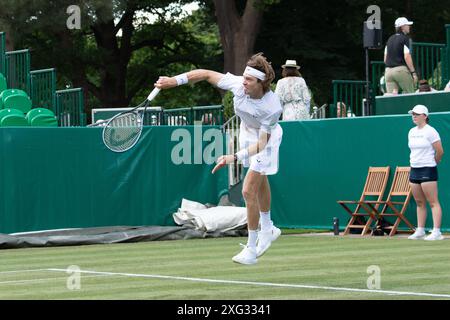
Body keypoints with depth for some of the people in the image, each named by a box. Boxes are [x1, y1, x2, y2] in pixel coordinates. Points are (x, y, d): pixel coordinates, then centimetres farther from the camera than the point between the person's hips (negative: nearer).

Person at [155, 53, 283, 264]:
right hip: (247, 131, 7)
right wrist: (175, 80, -23)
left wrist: (235, 158, -48)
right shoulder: (238, 83, -31)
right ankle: (267, 229, 50)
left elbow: (262, 143, -37)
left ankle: (251, 249, -3)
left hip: (266, 139, -6)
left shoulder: (273, 108, -41)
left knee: (249, 191, -15)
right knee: (260, 182, 27)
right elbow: (206, 74, -18)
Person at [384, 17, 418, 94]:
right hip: (401, 69, -6)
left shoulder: (390, 39, 16)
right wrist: (413, 72, -12)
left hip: (388, 70, 6)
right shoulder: (405, 39, -5)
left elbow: (385, 59, 17)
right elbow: (407, 57, -14)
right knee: (409, 94, 2)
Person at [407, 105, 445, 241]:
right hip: (414, 169, 8)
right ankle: (420, 231, 15)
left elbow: (440, 151, -9)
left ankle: (436, 232, -11)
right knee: (419, 203, 10)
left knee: (433, 202, -8)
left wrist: (432, 163, 5)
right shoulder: (412, 132, 13)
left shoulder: (430, 131, -10)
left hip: (427, 169, -8)